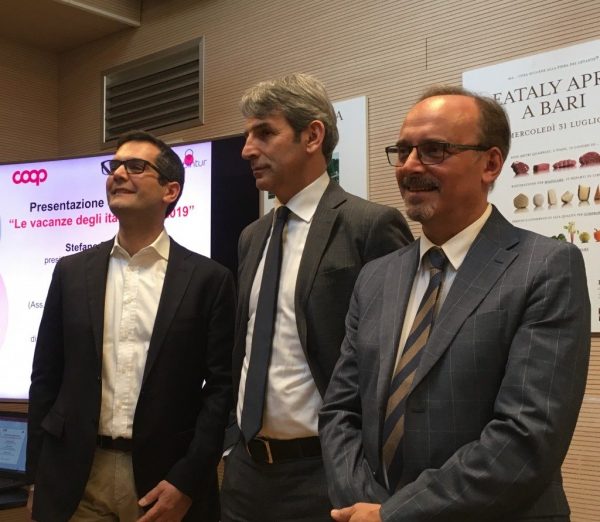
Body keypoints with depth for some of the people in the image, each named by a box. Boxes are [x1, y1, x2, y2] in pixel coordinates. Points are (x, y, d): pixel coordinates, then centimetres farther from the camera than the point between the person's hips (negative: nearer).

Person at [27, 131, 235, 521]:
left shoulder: (209, 279, -3)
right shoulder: (71, 272, 5)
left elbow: (222, 387, -5)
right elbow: (46, 378, 7)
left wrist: (188, 482, -11)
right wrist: (38, 476, 4)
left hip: (166, 480, -2)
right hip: (76, 480, 3)